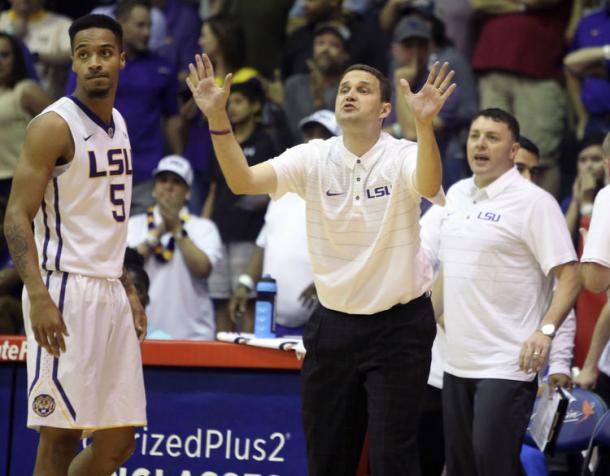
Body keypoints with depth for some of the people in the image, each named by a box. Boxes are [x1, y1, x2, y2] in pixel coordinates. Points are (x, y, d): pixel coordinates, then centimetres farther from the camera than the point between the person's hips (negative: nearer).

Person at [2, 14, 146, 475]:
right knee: (60, 438, -7)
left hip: (110, 294, 8)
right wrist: (38, 296, -26)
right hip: (65, 292, -8)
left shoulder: (117, 124, 15)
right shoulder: (55, 125, -10)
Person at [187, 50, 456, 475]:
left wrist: (425, 125, -51)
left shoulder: (402, 157, -10)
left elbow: (429, 186, -33)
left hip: (399, 327, -3)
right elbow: (243, 181, -13)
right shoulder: (313, 158, -2)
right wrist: (217, 117, -28)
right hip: (333, 325, 3)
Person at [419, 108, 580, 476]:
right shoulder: (456, 195, 13)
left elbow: (570, 275, -13)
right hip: (458, 362, 7)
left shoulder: (534, 202, -9)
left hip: (507, 365, -7)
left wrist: (546, 331, -24)